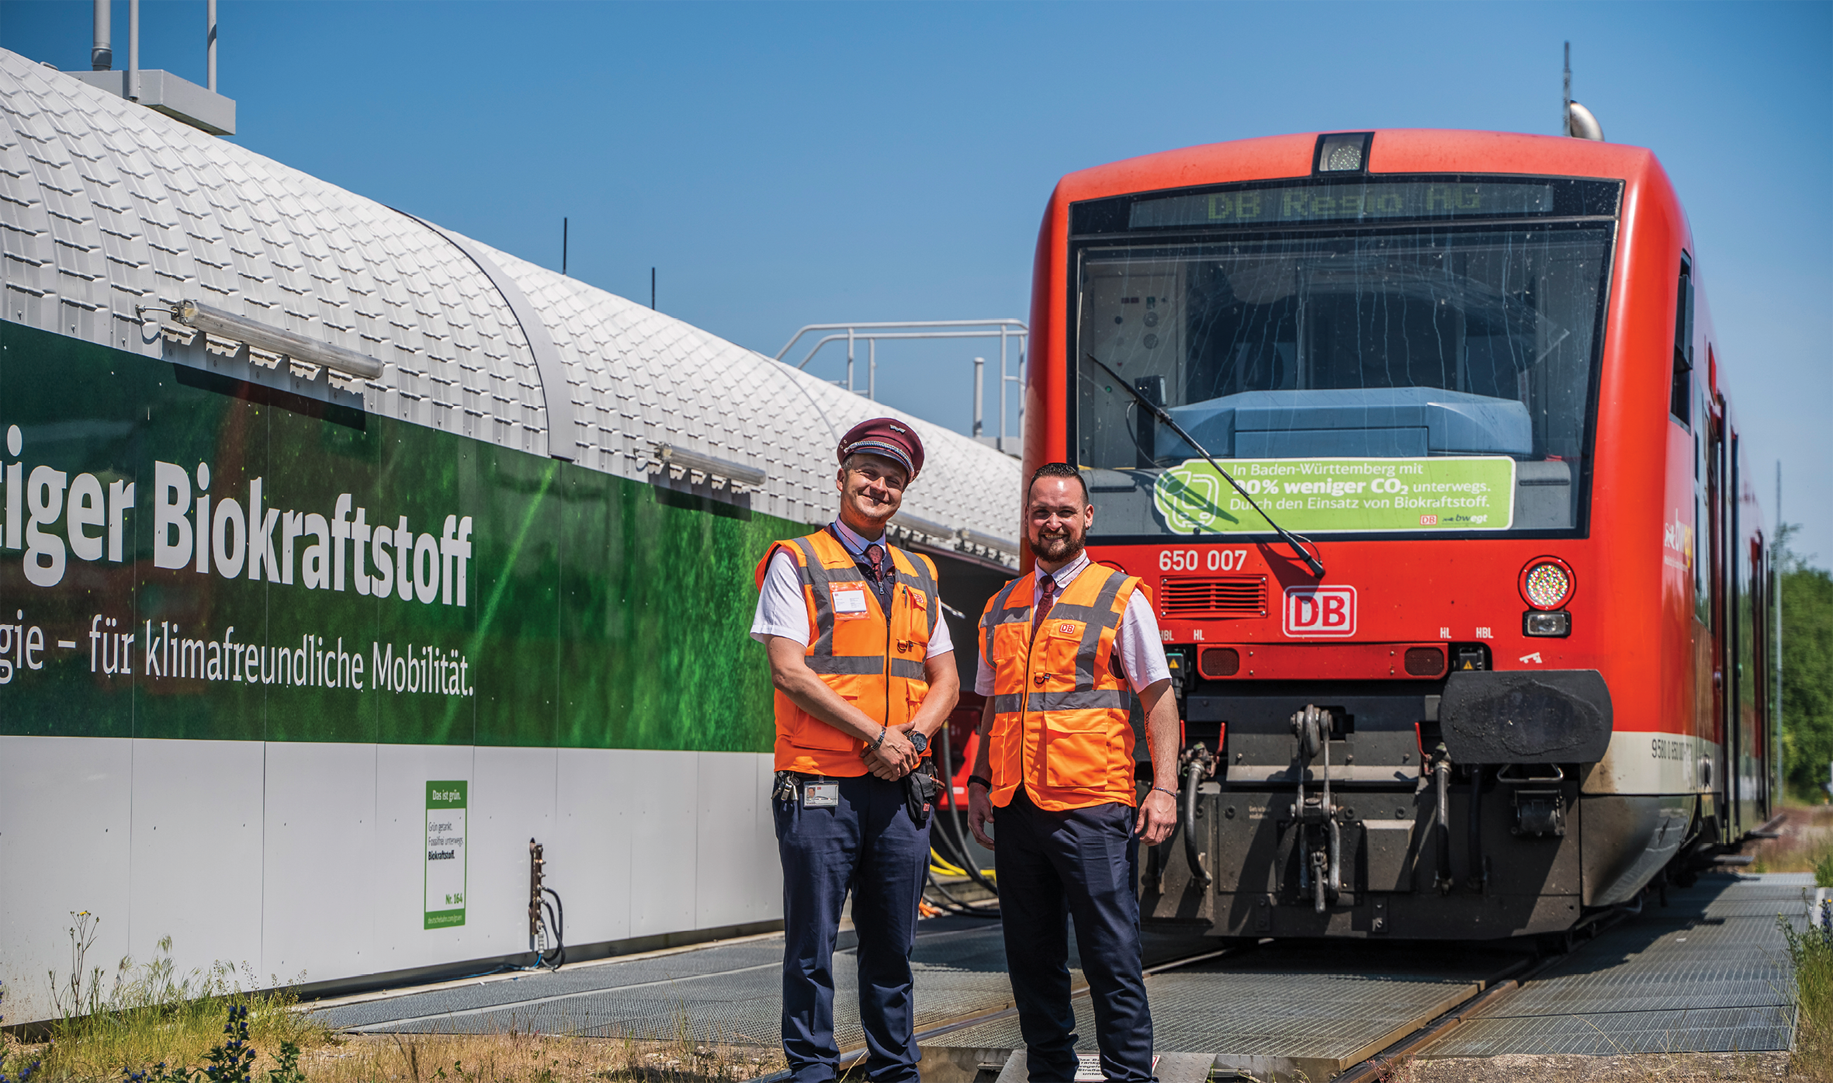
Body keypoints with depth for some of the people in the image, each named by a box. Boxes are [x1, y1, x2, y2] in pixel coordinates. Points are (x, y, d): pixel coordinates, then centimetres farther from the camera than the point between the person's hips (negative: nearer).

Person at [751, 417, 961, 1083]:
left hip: (901, 789, 5)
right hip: (820, 787, -5)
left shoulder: (919, 577, 17)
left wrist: (911, 738, -5)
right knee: (811, 948, -2)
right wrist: (876, 735, -13)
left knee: (892, 949, 10)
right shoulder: (796, 564, 0)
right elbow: (791, 672, -9)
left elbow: (945, 680, 15)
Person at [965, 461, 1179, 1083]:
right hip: (1017, 807, 5)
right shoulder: (1003, 607, 16)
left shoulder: (1119, 598, 2)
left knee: (1111, 956, -5)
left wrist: (1164, 787, -8)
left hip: (1092, 807, -5)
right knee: (1032, 959, 9)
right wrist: (980, 783, 12)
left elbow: (1158, 698, 0)